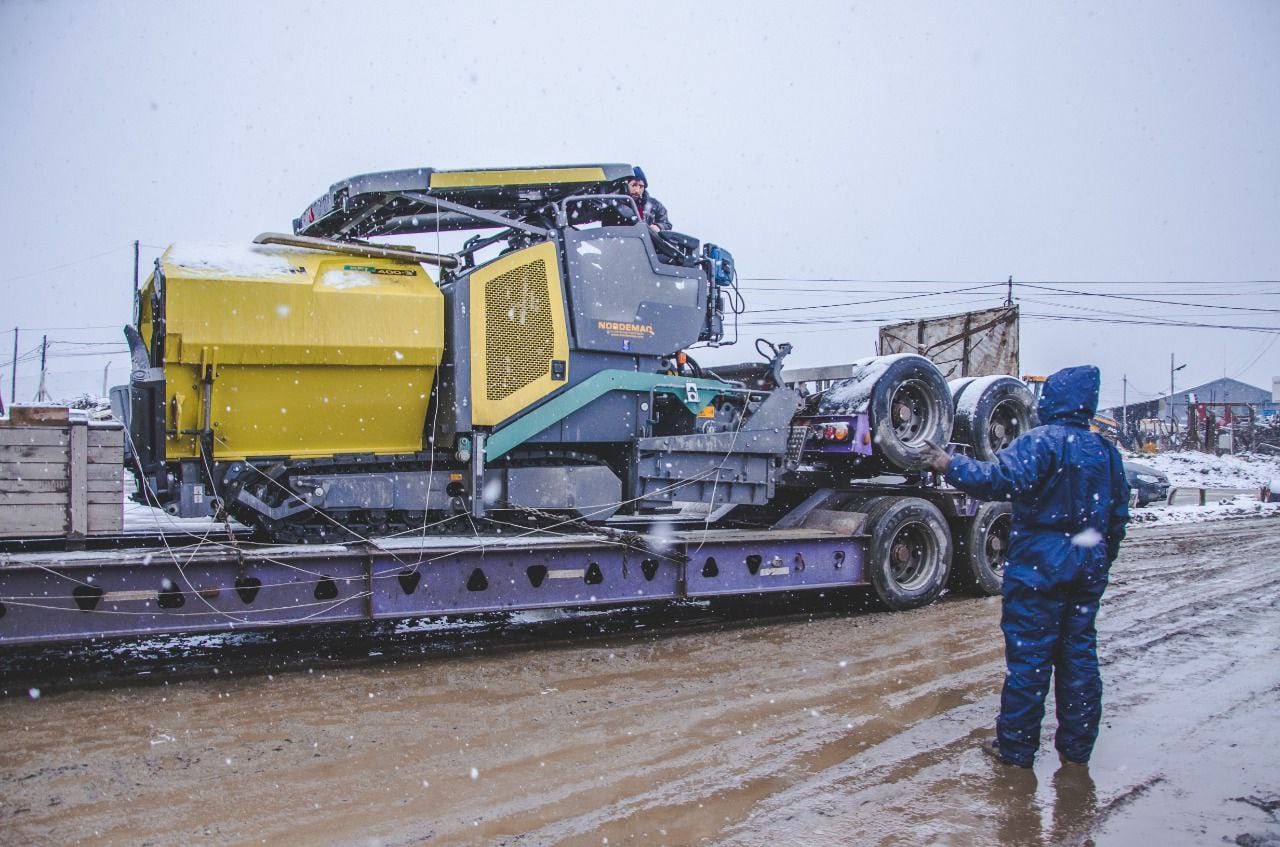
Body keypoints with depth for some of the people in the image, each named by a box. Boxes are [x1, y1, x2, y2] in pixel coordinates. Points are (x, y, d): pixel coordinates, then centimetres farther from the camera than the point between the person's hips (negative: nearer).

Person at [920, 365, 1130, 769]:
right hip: (1088, 567, 7)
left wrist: (952, 466, -21)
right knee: (1079, 653, 12)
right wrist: (1101, 561, 27)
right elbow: (1118, 514, 18)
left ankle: (1015, 746, 6)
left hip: (1039, 564, -7)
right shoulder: (1106, 451, 12)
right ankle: (1077, 747, 21)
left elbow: (1001, 479, -29)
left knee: (1029, 653, -1)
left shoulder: (1041, 442, -13)